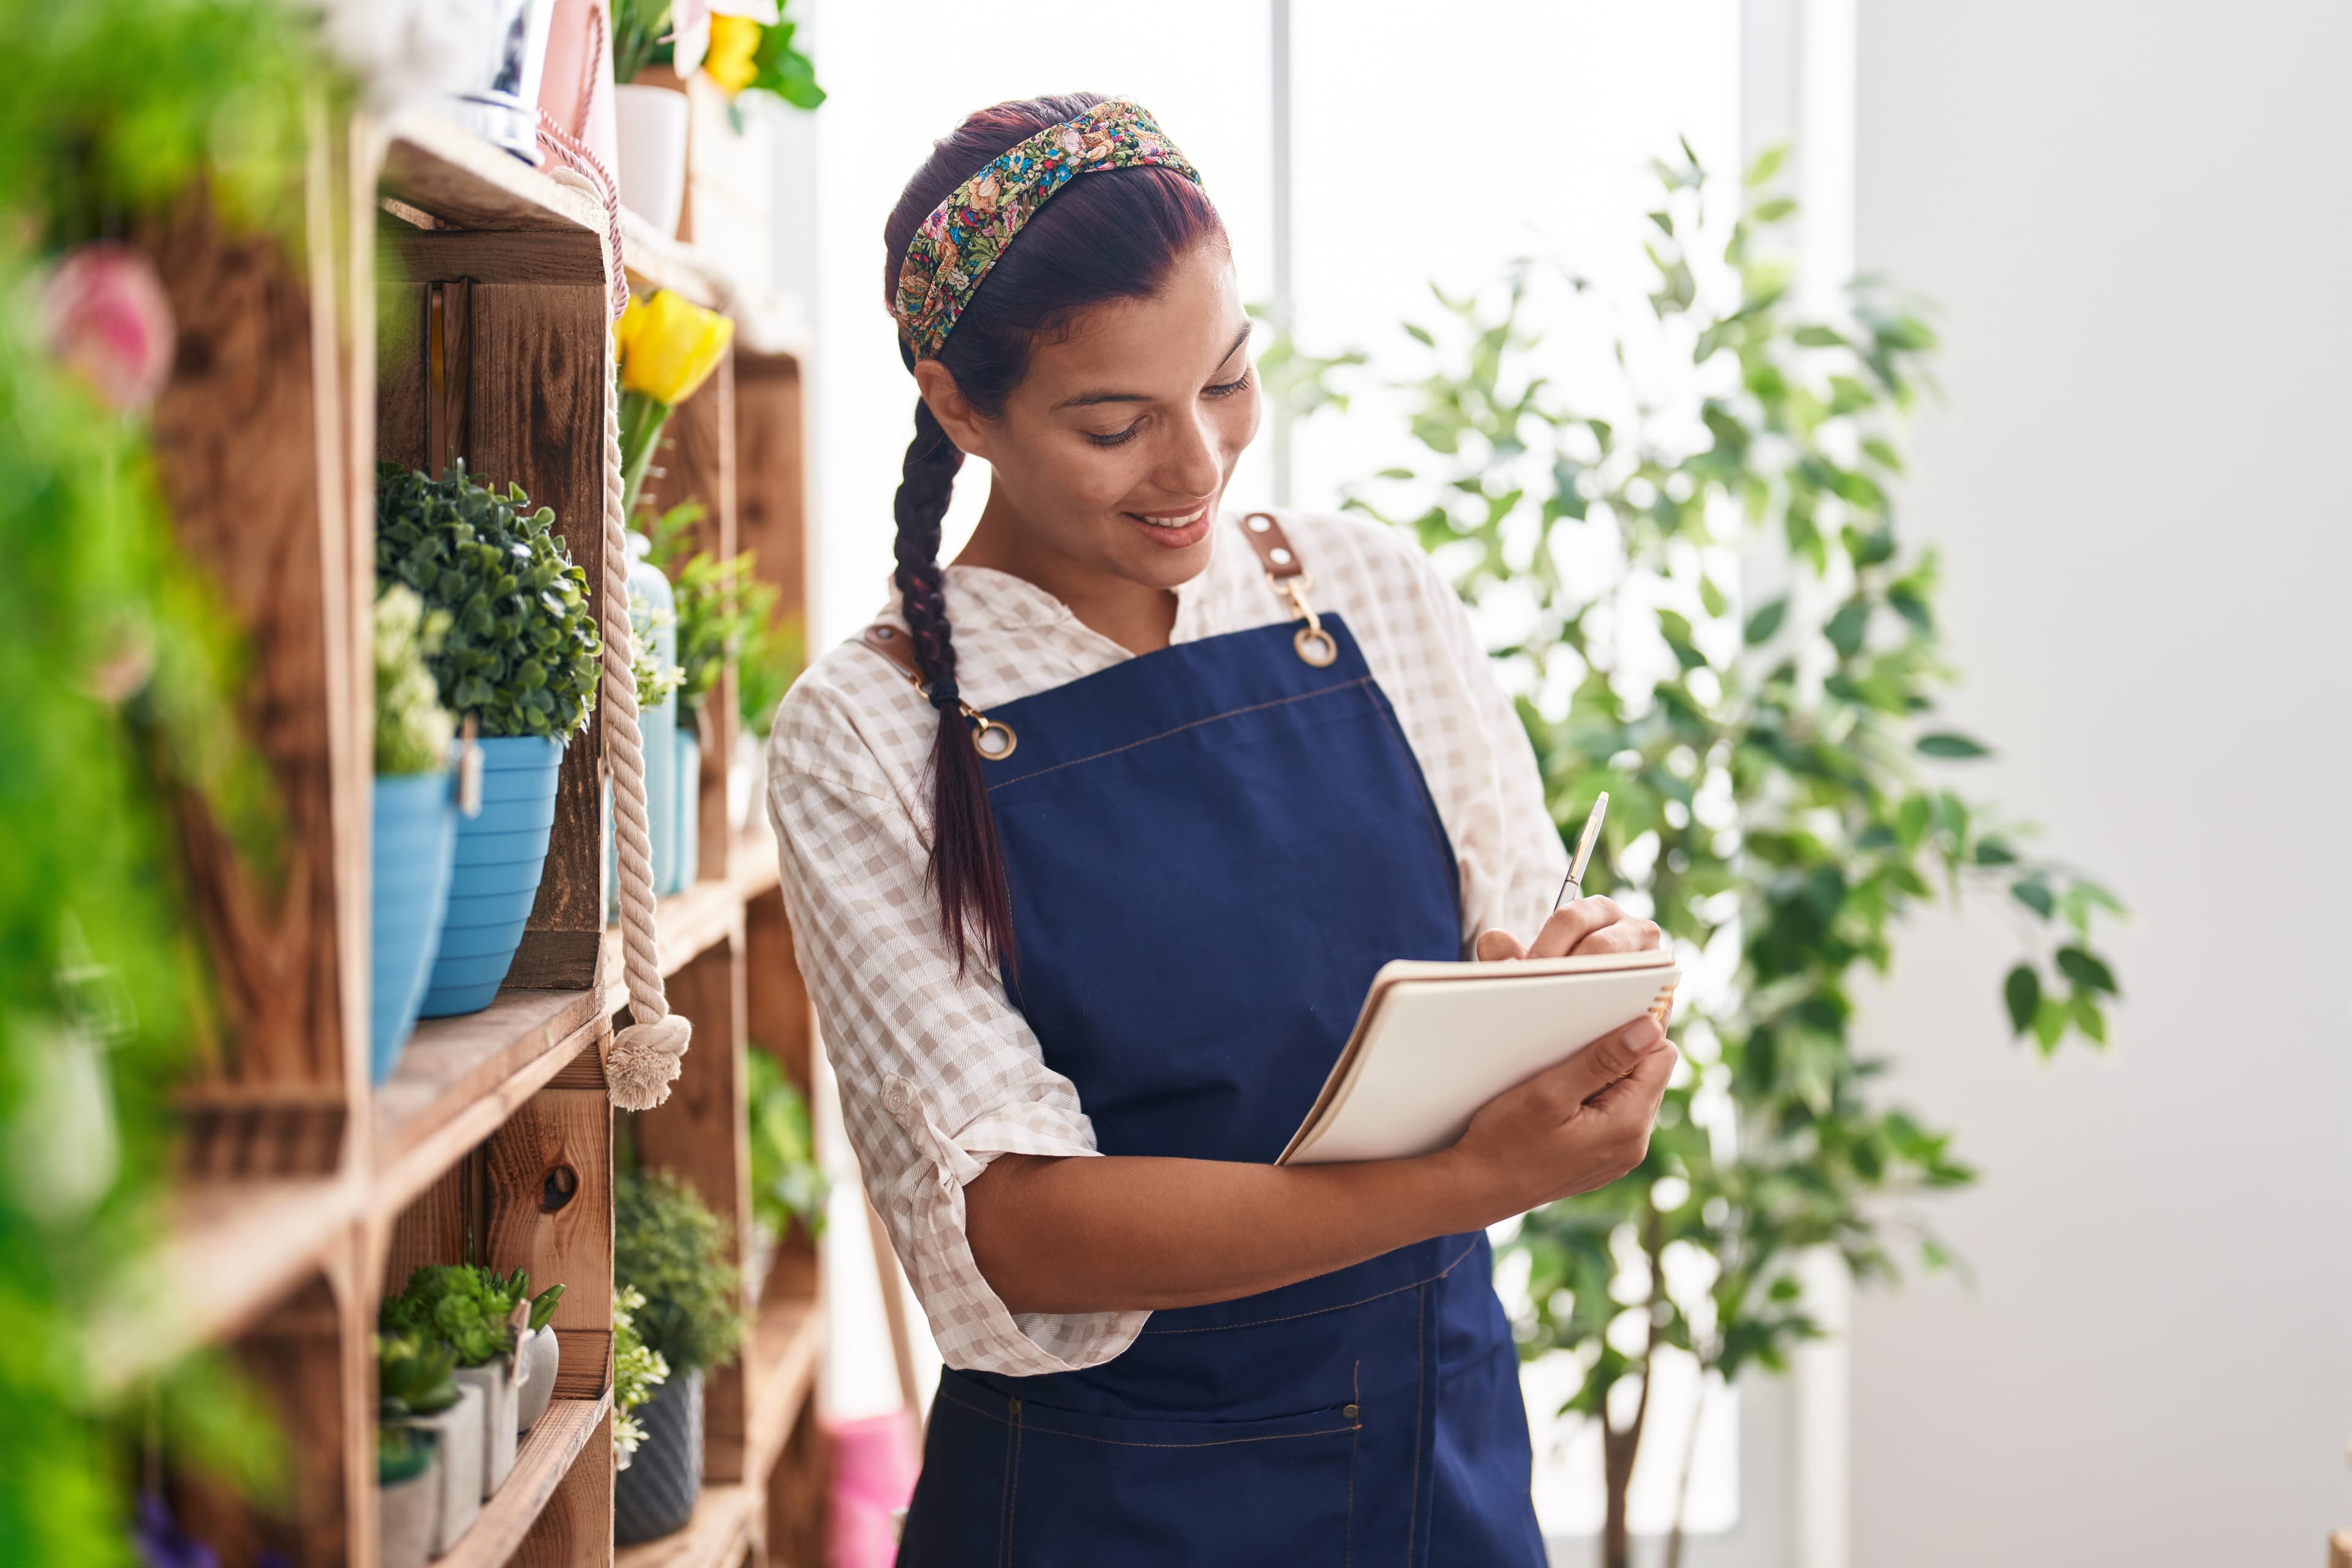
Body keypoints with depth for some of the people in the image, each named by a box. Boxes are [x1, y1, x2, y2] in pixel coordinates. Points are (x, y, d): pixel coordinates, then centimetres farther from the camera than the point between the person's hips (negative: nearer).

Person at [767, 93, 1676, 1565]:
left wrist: (1598, 973, -21)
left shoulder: (1377, 595, -2)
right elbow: (1008, 1230, -19)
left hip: (1448, 1450, 4)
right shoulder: (866, 740, -13)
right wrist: (1469, 1182, -30)